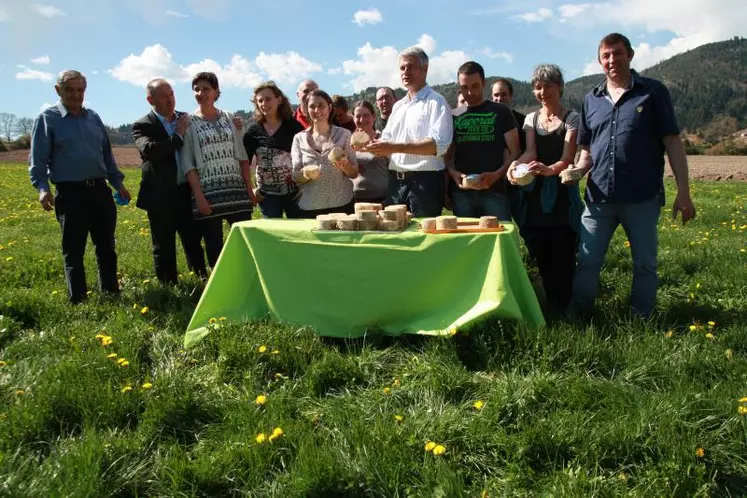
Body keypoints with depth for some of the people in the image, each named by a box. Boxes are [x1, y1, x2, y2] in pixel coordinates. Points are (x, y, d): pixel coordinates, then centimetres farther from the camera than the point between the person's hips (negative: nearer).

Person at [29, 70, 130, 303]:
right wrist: (42, 187, -17)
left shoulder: (93, 117, 14)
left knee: (106, 246, 11)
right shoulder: (47, 118, 0)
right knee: (74, 250, 3)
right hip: (70, 193, -4)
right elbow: (37, 158, -5)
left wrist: (118, 181, 15)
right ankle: (78, 300, 13)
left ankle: (111, 293, 24)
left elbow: (106, 153, 19)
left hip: (100, 189, 5)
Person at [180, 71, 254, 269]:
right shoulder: (189, 122, 2)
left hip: (236, 190, 2)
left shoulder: (228, 118, 10)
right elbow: (187, 164, -3)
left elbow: (242, 156, 10)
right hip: (208, 193, -2)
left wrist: (249, 189, 4)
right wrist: (199, 196, -12)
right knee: (214, 248, 2)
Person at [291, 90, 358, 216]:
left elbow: (354, 173, 5)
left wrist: (345, 166, -16)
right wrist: (304, 173, -16)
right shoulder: (299, 138, 6)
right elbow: (295, 176, 6)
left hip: (341, 205, -1)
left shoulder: (343, 135, 3)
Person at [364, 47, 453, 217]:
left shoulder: (436, 102, -4)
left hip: (425, 182, -7)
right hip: (396, 182, 7)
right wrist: (374, 145, -5)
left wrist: (396, 147, -25)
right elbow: (387, 139, 19)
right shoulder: (398, 106, 19)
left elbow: (439, 144, -18)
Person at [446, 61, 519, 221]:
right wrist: (453, 173, -7)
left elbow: (514, 152, 4)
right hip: (461, 192, 2)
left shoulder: (500, 112, 8)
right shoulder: (454, 116, 15)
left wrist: (496, 175, -15)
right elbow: (448, 154, 16)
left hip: (493, 191, -2)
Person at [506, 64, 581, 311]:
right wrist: (515, 164, -27)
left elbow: (567, 158, -15)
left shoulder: (571, 119, -3)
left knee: (562, 256, -4)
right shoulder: (531, 118, 12)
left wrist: (549, 169, -37)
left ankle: (563, 309, 7)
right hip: (533, 195, 5)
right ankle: (551, 306, 21)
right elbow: (530, 152, -3)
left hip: (561, 194, -4)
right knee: (541, 257, 8)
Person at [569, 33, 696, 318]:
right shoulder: (592, 99, 12)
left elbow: (672, 142, -1)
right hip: (599, 197, 3)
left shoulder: (653, 92, 2)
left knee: (645, 264, 8)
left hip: (642, 198, -3)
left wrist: (683, 191, -7)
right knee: (587, 263, 6)